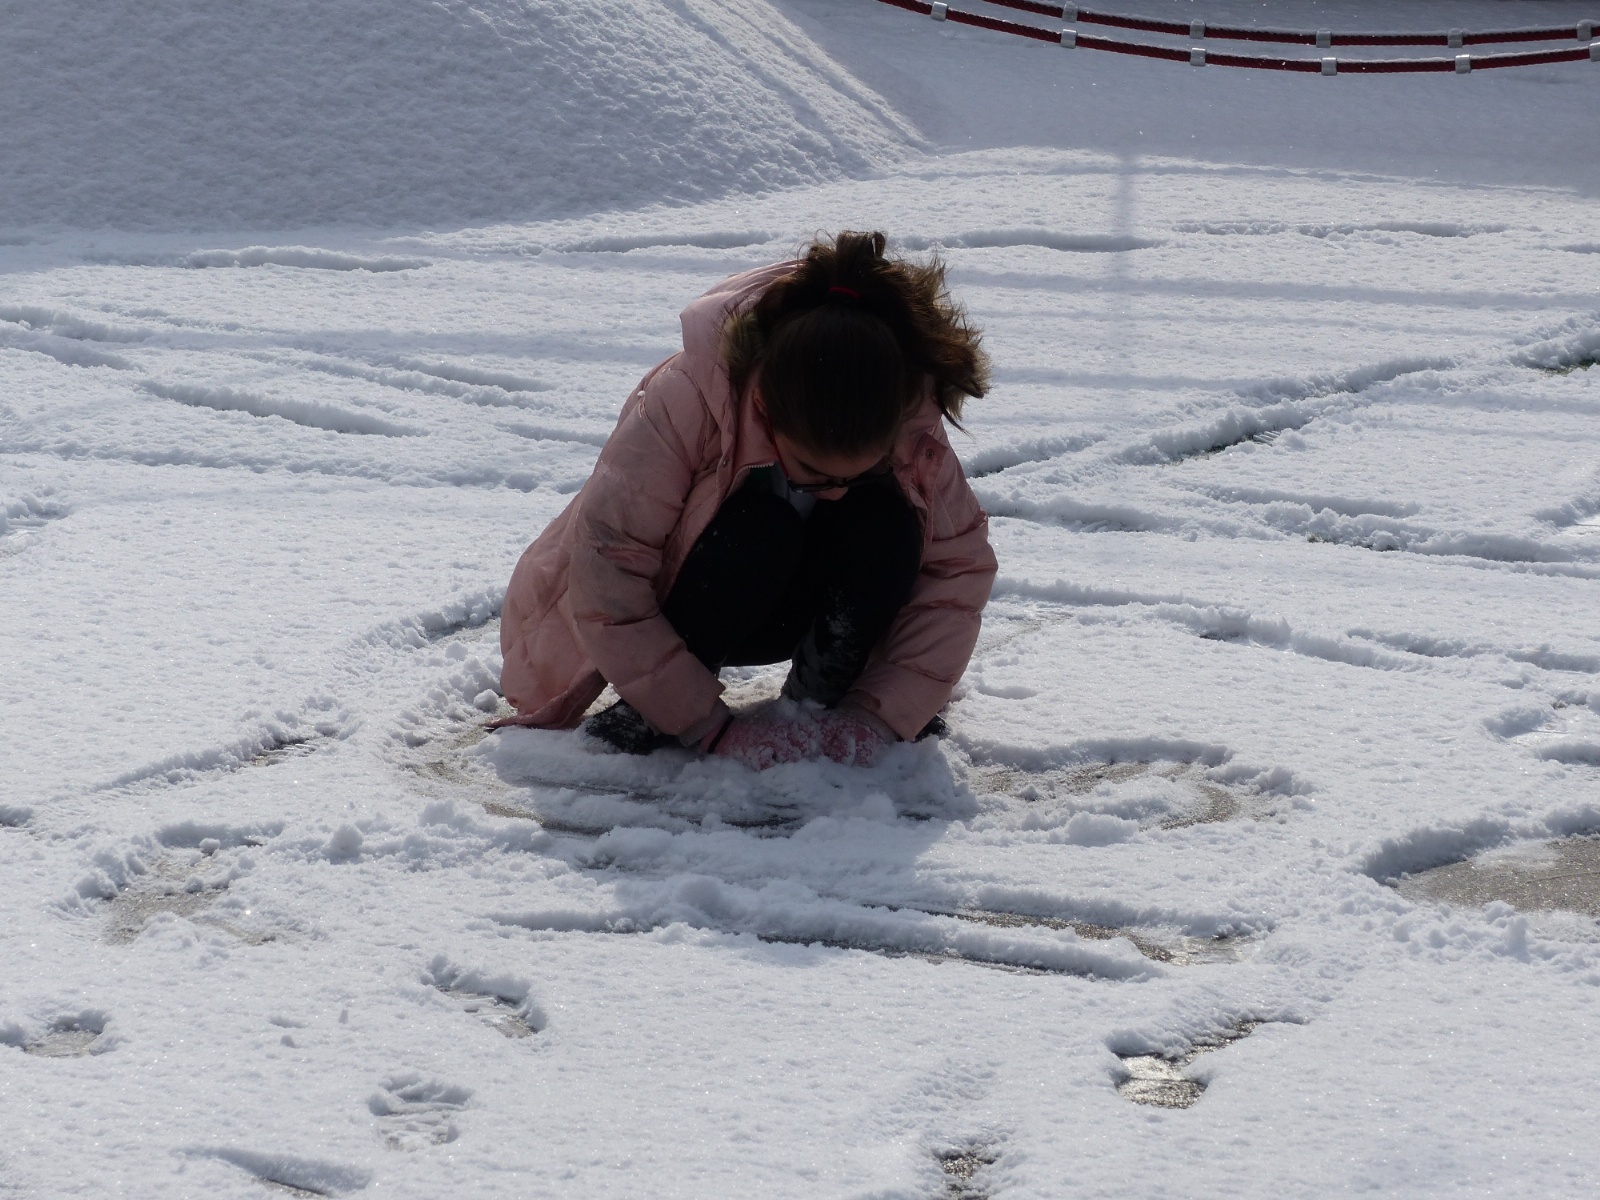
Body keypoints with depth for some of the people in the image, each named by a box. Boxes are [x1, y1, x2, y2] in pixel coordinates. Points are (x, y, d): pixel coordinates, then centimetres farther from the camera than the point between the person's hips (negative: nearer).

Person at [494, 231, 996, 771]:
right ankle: (649, 713, -16)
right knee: (757, 529, -35)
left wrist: (878, 719, -27)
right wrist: (711, 730, -33)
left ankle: (815, 704, -8)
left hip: (781, 617, 4)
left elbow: (959, 569, -18)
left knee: (885, 528, -27)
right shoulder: (681, 402, -35)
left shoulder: (908, 423, -24)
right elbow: (605, 587, -34)